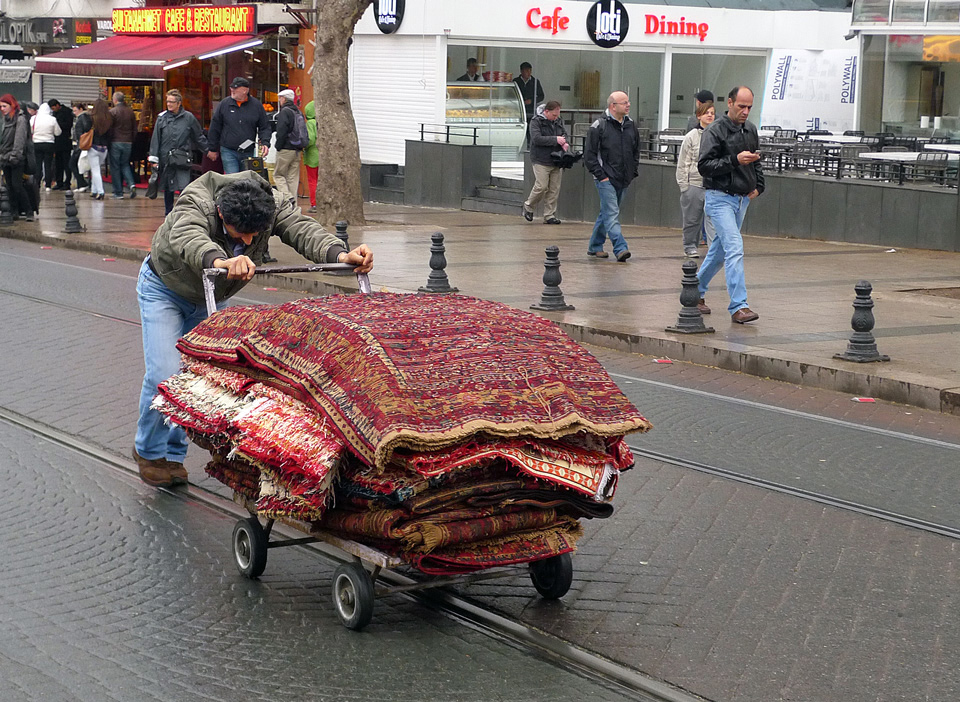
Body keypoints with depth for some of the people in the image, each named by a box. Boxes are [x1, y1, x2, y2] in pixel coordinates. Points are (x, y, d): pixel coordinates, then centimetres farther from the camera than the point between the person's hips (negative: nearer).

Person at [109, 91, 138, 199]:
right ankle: (131, 184, -6)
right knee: (125, 164, 17)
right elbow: (135, 129, 9)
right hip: (128, 142, 4)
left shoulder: (112, 112, -9)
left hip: (115, 142, -4)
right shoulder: (130, 112, 6)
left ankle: (118, 193, 3)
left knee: (115, 167, 3)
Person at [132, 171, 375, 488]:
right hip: (164, 289, -4)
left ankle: (174, 453, 16)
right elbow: (187, 238, -60)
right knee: (165, 374, -15)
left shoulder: (273, 204, -27)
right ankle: (148, 451, 8)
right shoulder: (196, 203, -39)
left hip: (212, 296, 5)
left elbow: (302, 229, -41)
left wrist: (340, 254, -62)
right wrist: (220, 262, -81)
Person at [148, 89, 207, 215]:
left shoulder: (188, 117, 2)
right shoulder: (162, 117, 5)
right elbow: (156, 139, 7)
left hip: (182, 159, -2)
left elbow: (199, 137, 13)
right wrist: (154, 158, 2)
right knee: (168, 188, 10)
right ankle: (168, 213, 23)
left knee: (184, 187, -14)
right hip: (166, 157, 2)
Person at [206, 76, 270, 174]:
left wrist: (265, 143, -9)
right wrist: (213, 149, 9)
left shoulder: (256, 105, 3)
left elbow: (264, 127, 8)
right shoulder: (224, 104, 2)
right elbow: (214, 128, 8)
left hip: (248, 153, 1)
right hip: (228, 152, -1)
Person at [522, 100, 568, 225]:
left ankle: (549, 216, 9)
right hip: (541, 161, -6)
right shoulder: (536, 122, -5)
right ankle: (528, 207, 13)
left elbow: (564, 134, 22)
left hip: (556, 161, 6)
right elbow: (536, 139, -16)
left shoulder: (558, 121, 14)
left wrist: (564, 143, -3)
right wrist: (555, 140, -19)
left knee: (554, 189, 3)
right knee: (541, 186, -11)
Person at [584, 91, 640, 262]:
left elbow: (636, 151, 21)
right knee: (612, 214, -13)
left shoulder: (631, 125, 10)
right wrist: (600, 175, -12)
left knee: (606, 213, 14)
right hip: (606, 179, -6)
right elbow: (589, 154, -8)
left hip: (623, 181, 6)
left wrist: (634, 172, 12)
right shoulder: (599, 126, -9)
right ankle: (620, 249, -21)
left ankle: (595, 247, 25)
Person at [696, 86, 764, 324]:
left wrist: (758, 185, 11)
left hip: (742, 199, 8)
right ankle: (738, 306, -19)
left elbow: (756, 162, 24)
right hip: (719, 198, -8)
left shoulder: (750, 130, 9)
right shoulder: (715, 131, -13)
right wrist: (735, 160, -25)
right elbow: (704, 165, -18)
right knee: (735, 248, -17)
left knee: (720, 249, 16)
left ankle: (696, 291, 33)